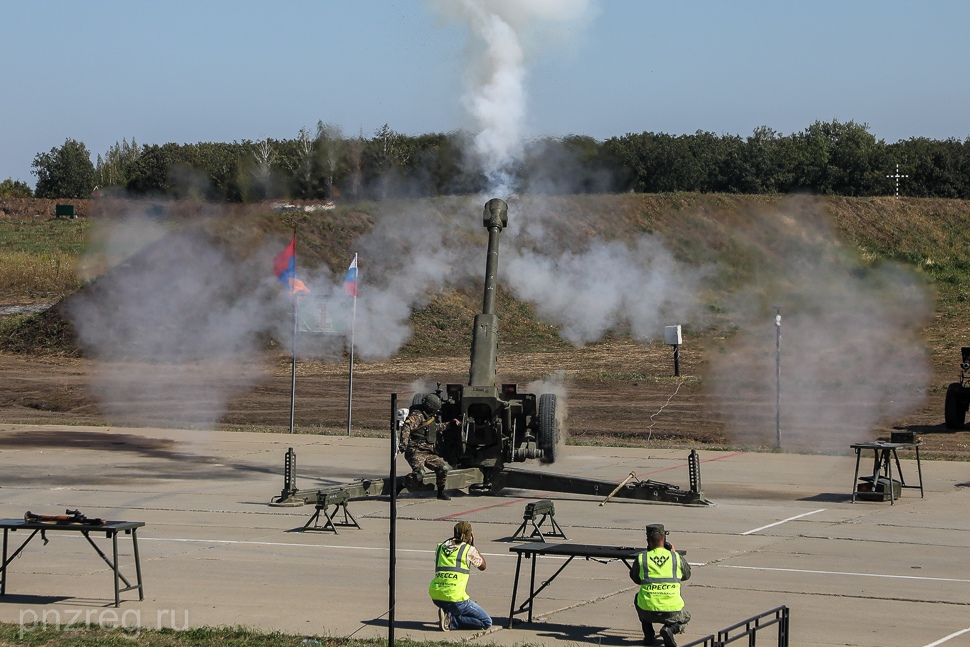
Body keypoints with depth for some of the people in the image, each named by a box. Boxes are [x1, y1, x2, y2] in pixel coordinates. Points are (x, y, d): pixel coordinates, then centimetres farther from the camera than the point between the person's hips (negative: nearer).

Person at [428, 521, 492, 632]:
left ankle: (447, 613, 13)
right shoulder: (469, 550, 1)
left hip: (435, 597, 7)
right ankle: (451, 620, -10)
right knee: (486, 622, 3)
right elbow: (482, 566, 18)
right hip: (455, 598, -6)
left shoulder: (441, 547, 14)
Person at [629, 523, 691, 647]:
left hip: (648, 612, 1)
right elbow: (687, 575, 23)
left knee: (638, 598, 36)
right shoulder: (677, 558, 3)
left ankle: (648, 634, 22)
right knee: (685, 618, 33)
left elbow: (635, 579, 21)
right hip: (672, 612, -1)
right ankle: (670, 629, -3)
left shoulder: (641, 559, 1)